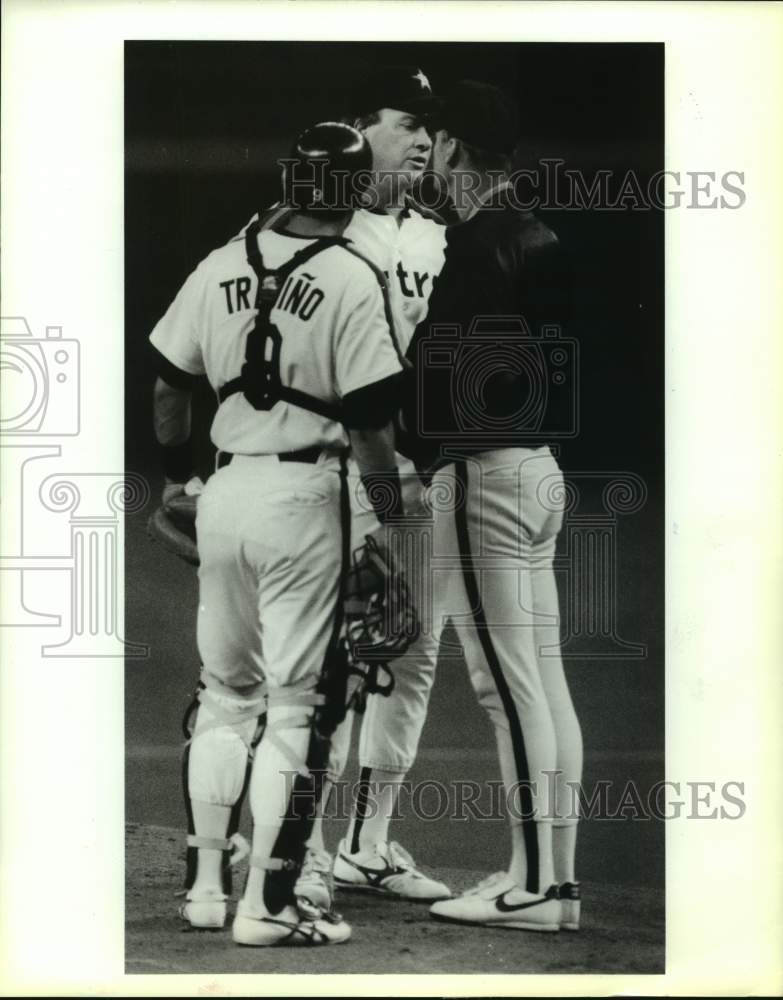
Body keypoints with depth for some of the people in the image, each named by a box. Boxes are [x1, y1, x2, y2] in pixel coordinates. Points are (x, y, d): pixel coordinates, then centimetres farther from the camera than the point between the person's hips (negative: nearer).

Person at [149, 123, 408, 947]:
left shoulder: (221, 266, 7)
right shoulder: (352, 280, -9)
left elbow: (168, 385, 12)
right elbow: (367, 418, -12)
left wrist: (174, 476, 25)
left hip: (224, 491, 5)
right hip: (303, 494, -5)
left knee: (224, 692, 17)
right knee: (296, 706, 1)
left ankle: (205, 885, 23)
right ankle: (266, 904, 3)